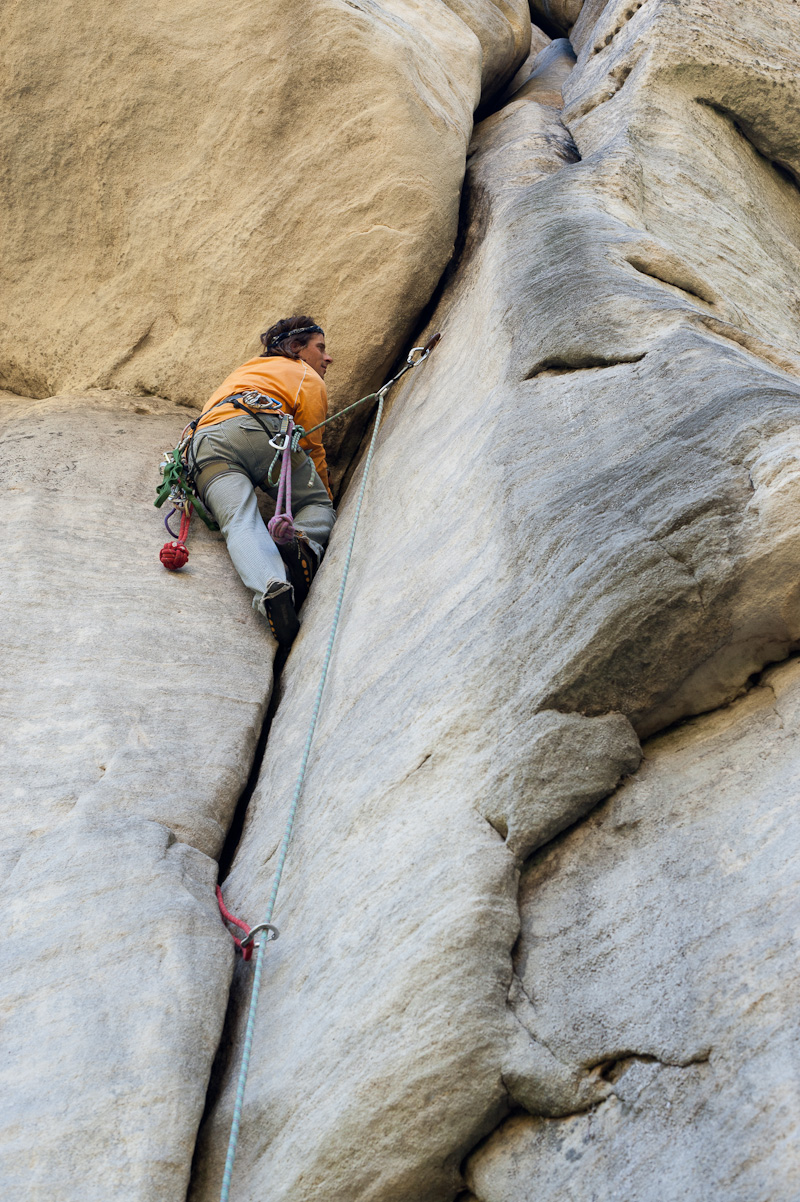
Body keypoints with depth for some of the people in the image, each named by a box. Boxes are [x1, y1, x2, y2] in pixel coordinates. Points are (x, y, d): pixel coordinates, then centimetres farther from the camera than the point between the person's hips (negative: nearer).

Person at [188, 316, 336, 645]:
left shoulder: (247, 369, 46)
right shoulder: (308, 378, 26)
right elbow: (312, 450, 23)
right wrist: (324, 496, 38)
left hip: (205, 448, 4)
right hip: (261, 431, -4)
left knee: (241, 523, -20)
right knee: (319, 506, 10)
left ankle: (271, 586, -51)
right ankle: (304, 542, -27)